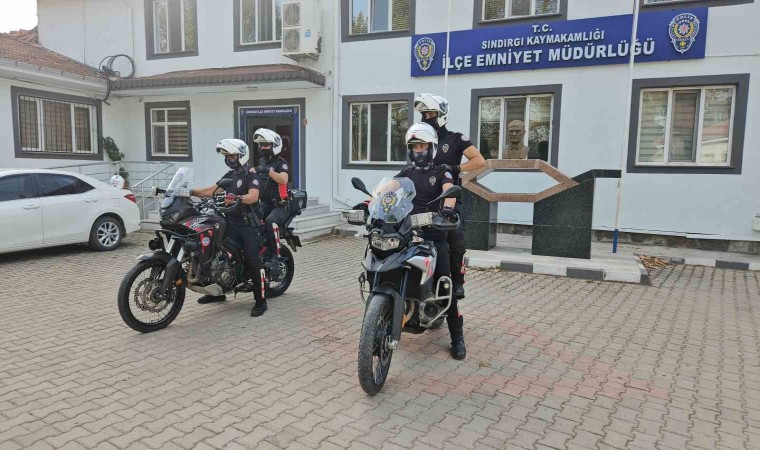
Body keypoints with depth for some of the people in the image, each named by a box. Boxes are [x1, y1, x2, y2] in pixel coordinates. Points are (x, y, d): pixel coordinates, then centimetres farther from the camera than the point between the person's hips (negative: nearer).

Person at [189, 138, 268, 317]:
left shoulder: (251, 175, -8)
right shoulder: (230, 175, 18)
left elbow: (253, 196, -25)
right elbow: (210, 190, 14)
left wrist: (237, 198, -43)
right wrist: (190, 191, 1)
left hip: (247, 223, -8)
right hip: (231, 222, 8)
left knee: (252, 259, -14)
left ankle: (261, 301, -10)